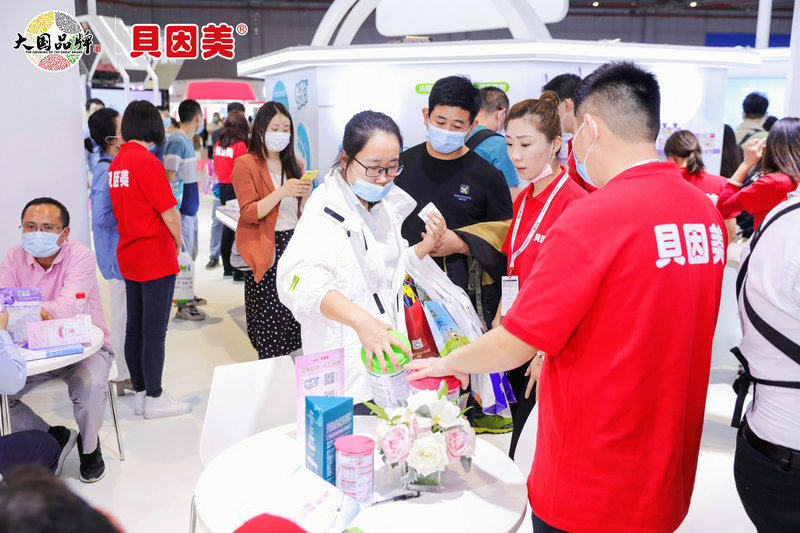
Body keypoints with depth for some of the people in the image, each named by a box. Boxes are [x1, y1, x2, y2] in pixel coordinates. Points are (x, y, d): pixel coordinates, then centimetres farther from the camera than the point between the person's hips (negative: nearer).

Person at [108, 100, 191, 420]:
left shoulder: (117, 161, 6)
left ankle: (140, 393, 25)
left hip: (129, 257, 8)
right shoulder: (147, 161, -17)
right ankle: (154, 399, 11)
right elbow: (170, 213, -17)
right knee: (154, 332, 1)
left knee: (135, 328, 14)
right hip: (156, 258, -8)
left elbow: (120, 208, 12)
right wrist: (179, 243, 0)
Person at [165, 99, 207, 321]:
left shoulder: (186, 141, 13)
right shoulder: (176, 142, -17)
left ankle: (188, 296, 32)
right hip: (181, 209, -10)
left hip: (190, 207, 10)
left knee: (190, 255, 19)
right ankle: (183, 306, 4)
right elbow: (169, 177, -20)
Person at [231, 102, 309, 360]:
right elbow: (249, 214, -10)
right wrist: (281, 192, -20)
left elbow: (303, 213, 15)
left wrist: (306, 194, -6)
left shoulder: (295, 164, 15)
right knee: (271, 332, -5)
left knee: (296, 320, -1)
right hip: (266, 250, -4)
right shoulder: (245, 164, -1)